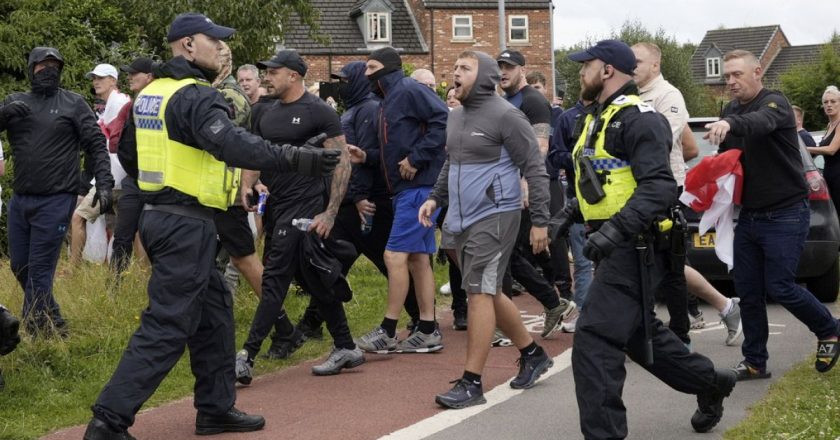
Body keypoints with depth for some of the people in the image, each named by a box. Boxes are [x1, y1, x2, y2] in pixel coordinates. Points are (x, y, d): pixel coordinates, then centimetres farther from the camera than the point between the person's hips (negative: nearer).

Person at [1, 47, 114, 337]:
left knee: (39, 272, -6)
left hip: (55, 201, -5)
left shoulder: (73, 104, 1)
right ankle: (54, 327, 28)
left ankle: (36, 334, 4)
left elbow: (96, 145, -1)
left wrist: (104, 184, -12)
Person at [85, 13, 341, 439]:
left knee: (213, 309, 18)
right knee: (167, 324, -7)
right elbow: (232, 143, -32)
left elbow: (127, 152, 22)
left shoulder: (150, 94, 13)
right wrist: (294, 158, -35)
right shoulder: (196, 95, -16)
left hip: (159, 213, 10)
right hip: (186, 223, -10)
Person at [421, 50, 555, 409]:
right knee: (488, 292, 15)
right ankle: (532, 354, 32)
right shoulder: (456, 116, 12)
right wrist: (436, 197, 13)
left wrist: (540, 220, -15)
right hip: (462, 219, 9)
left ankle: (472, 383, -7)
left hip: (494, 217, -9)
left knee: (480, 292, -10)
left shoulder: (505, 116, -13)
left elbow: (535, 169, -12)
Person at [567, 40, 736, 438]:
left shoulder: (638, 118, -15)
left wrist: (616, 228, -35)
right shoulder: (599, 118, 17)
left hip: (633, 247, -11)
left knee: (594, 342, -14)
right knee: (638, 333, 22)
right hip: (613, 244, 11)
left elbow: (659, 187, -26)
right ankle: (709, 382, 37)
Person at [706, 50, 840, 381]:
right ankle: (755, 362, 15)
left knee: (780, 288, -9)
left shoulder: (775, 103, -14)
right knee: (747, 292, 6)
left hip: (785, 215, -7)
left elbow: (761, 122, -38)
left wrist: (729, 125, -59)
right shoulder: (731, 111, 10)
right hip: (749, 215, 7)